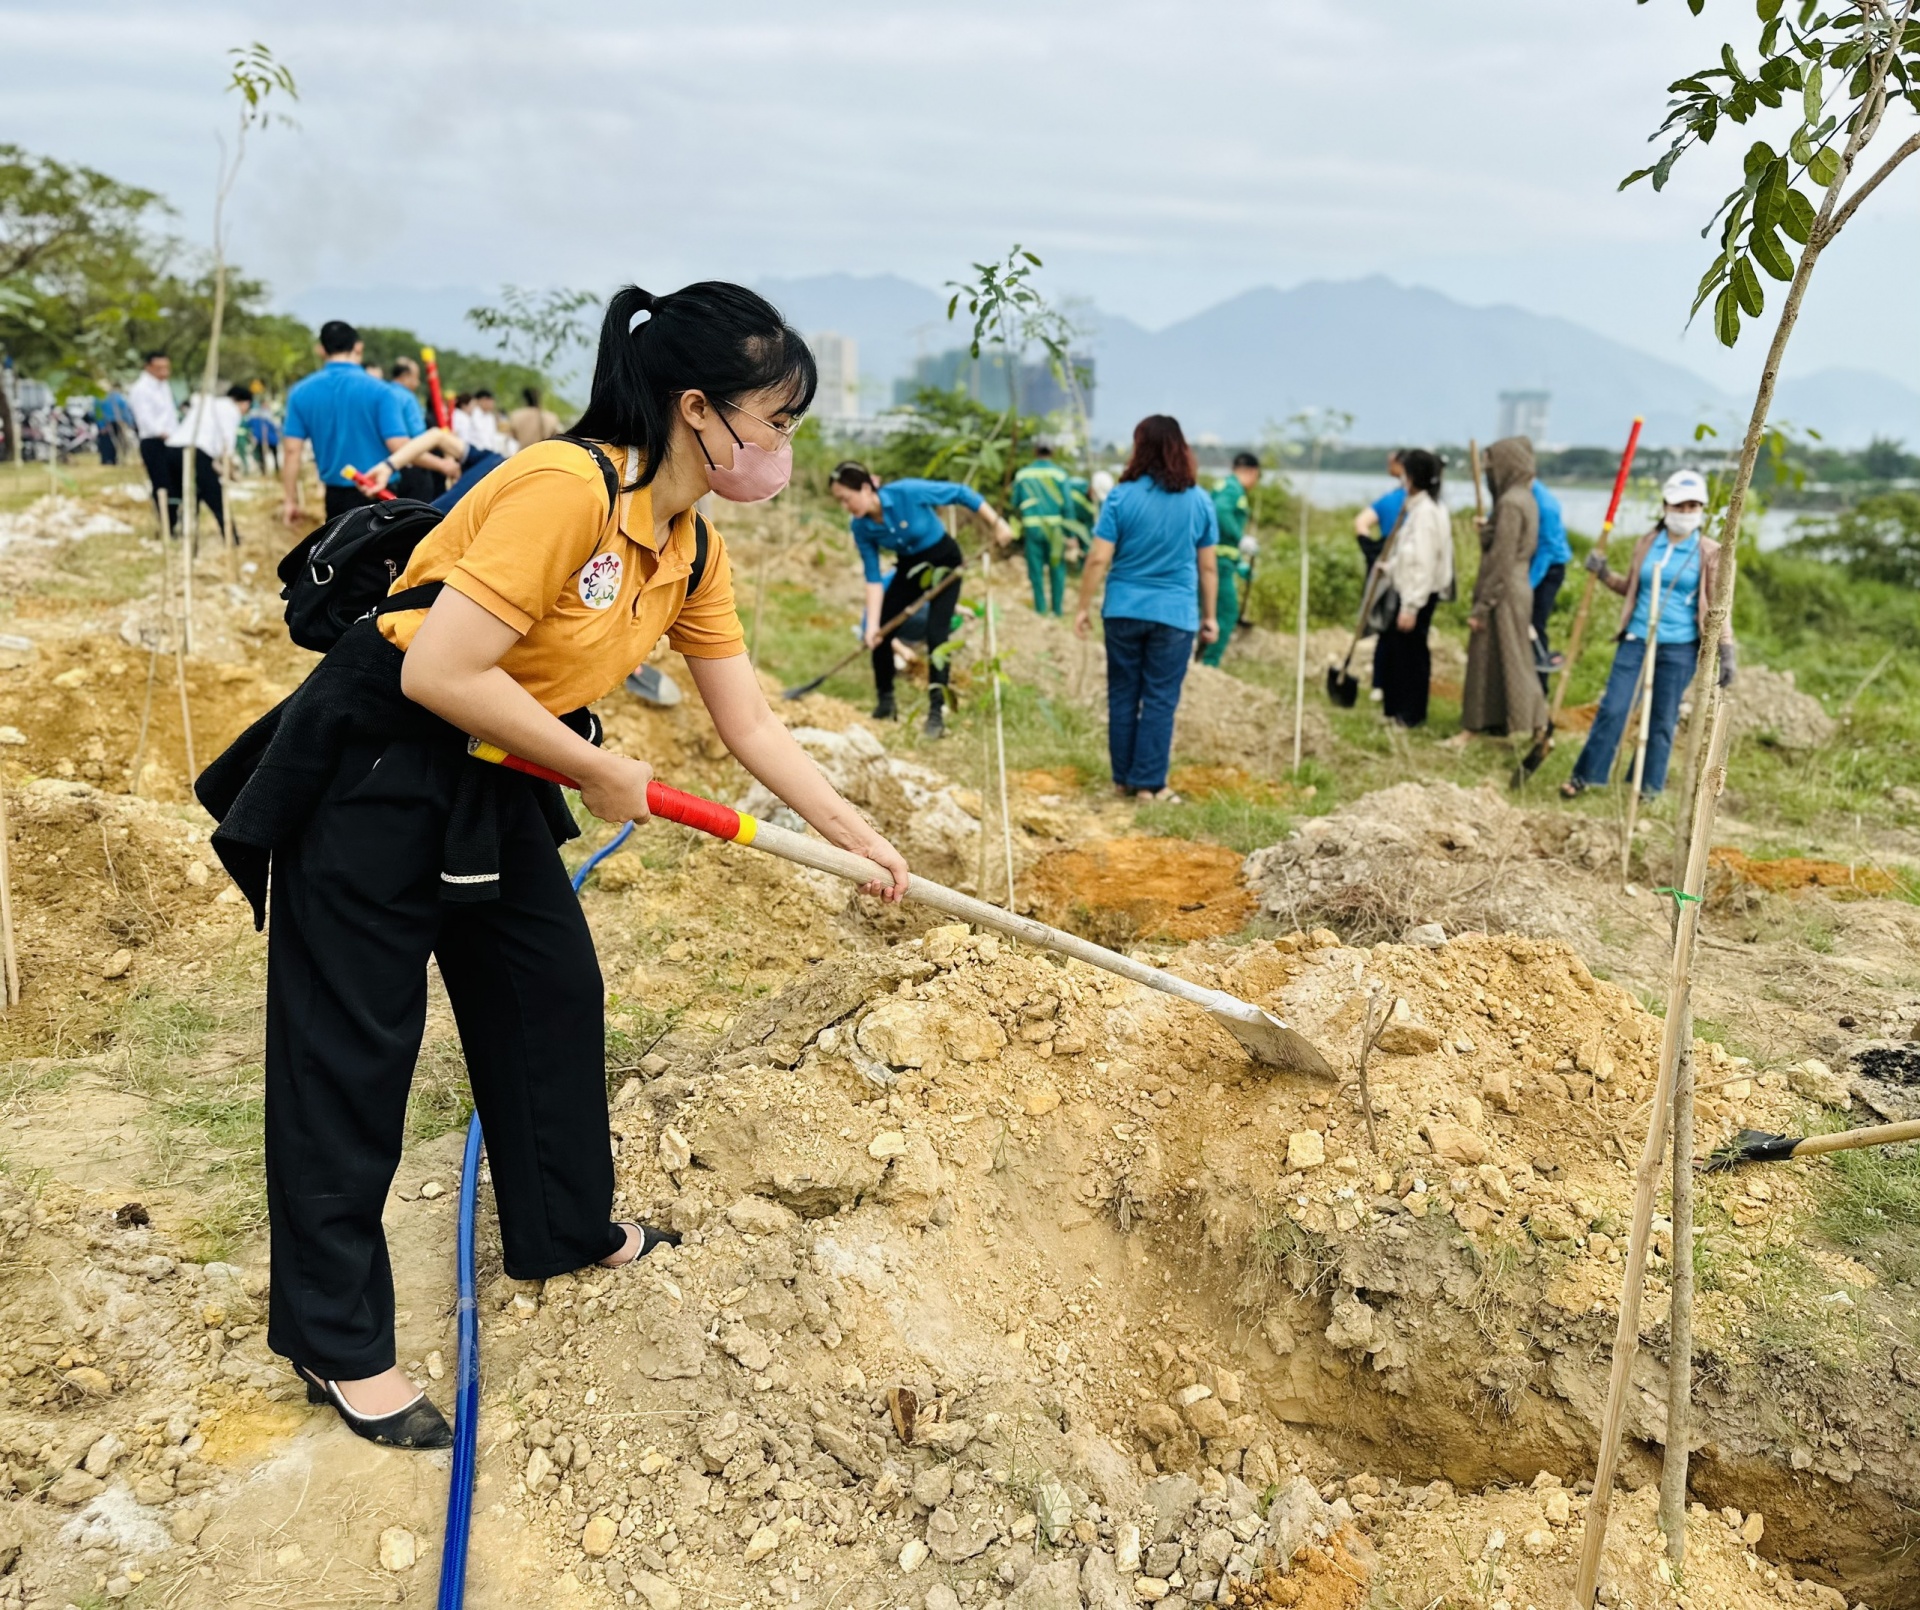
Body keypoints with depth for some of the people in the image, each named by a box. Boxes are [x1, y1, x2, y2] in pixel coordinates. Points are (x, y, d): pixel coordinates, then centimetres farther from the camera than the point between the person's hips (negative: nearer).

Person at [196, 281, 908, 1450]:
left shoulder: (693, 551, 0)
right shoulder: (561, 488, -27)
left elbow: (751, 725, 7)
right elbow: (440, 673, -29)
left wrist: (863, 840, 6)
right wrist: (599, 773, -18)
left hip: (494, 779, 9)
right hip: (372, 771, -8)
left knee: (556, 992, 15)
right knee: (353, 1049, 2)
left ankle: (564, 1229, 36)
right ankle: (338, 1342, 17)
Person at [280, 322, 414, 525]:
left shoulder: (300, 393, 3)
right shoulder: (379, 390, -9)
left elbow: (291, 450, 1)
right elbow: (399, 447, -16)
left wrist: (291, 500, 7)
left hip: (337, 497, 4)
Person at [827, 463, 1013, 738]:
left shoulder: (908, 492, -31)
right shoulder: (860, 527, -16)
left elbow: (962, 493, -21)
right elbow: (873, 578, -12)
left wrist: (996, 524, -18)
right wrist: (873, 625, -19)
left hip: (944, 562, -5)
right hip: (910, 567, 5)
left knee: (936, 633, -18)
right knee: (880, 632, -1)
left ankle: (937, 712, -14)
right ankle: (885, 704, 17)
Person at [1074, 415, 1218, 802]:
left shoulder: (1121, 496, -5)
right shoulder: (1199, 501, 1)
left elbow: (1098, 560, -7)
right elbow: (1208, 567, 4)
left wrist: (1084, 607, 3)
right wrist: (1210, 616, 13)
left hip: (1124, 610, 0)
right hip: (1174, 614, 0)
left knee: (1123, 695, 11)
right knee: (1160, 700, 4)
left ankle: (1122, 777, 19)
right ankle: (1149, 783, 6)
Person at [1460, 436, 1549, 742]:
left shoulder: (1510, 503, -17)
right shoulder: (1526, 499, 12)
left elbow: (1501, 561, -20)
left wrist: (1481, 607, -19)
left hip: (1504, 593, -10)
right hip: (1519, 588, 10)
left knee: (1502, 662, -3)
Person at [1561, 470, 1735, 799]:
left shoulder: (1709, 553, 0)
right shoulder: (1646, 544, 7)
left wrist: (1726, 652, -5)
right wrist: (1604, 574, 2)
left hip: (1679, 648, -2)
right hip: (1637, 639, 2)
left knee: (1663, 720, 6)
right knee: (1612, 709, -2)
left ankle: (1650, 787, 18)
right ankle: (1584, 776, 7)